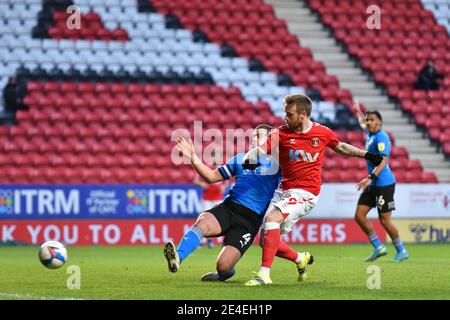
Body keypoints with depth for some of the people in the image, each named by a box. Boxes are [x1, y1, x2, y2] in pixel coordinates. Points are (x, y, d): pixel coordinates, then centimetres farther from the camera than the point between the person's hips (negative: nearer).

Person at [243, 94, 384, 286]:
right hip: (287, 191, 5)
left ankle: (264, 274, -31)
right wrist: (249, 159, -34)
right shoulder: (281, 133, 0)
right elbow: (260, 150, -13)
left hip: (306, 192, -5)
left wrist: (366, 155, 21)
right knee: (267, 240, 3)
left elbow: (339, 147, 21)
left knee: (272, 219, -28)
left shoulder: (323, 133, -1)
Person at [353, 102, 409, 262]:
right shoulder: (370, 134, 12)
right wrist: (358, 111, 53)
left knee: (384, 220, -7)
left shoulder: (381, 137, -15)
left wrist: (370, 178, -36)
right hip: (373, 184, 9)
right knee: (359, 215, 2)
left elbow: (383, 160, -26)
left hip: (384, 184, -9)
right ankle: (378, 247, 9)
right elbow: (363, 124, 39)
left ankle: (402, 251, 7)